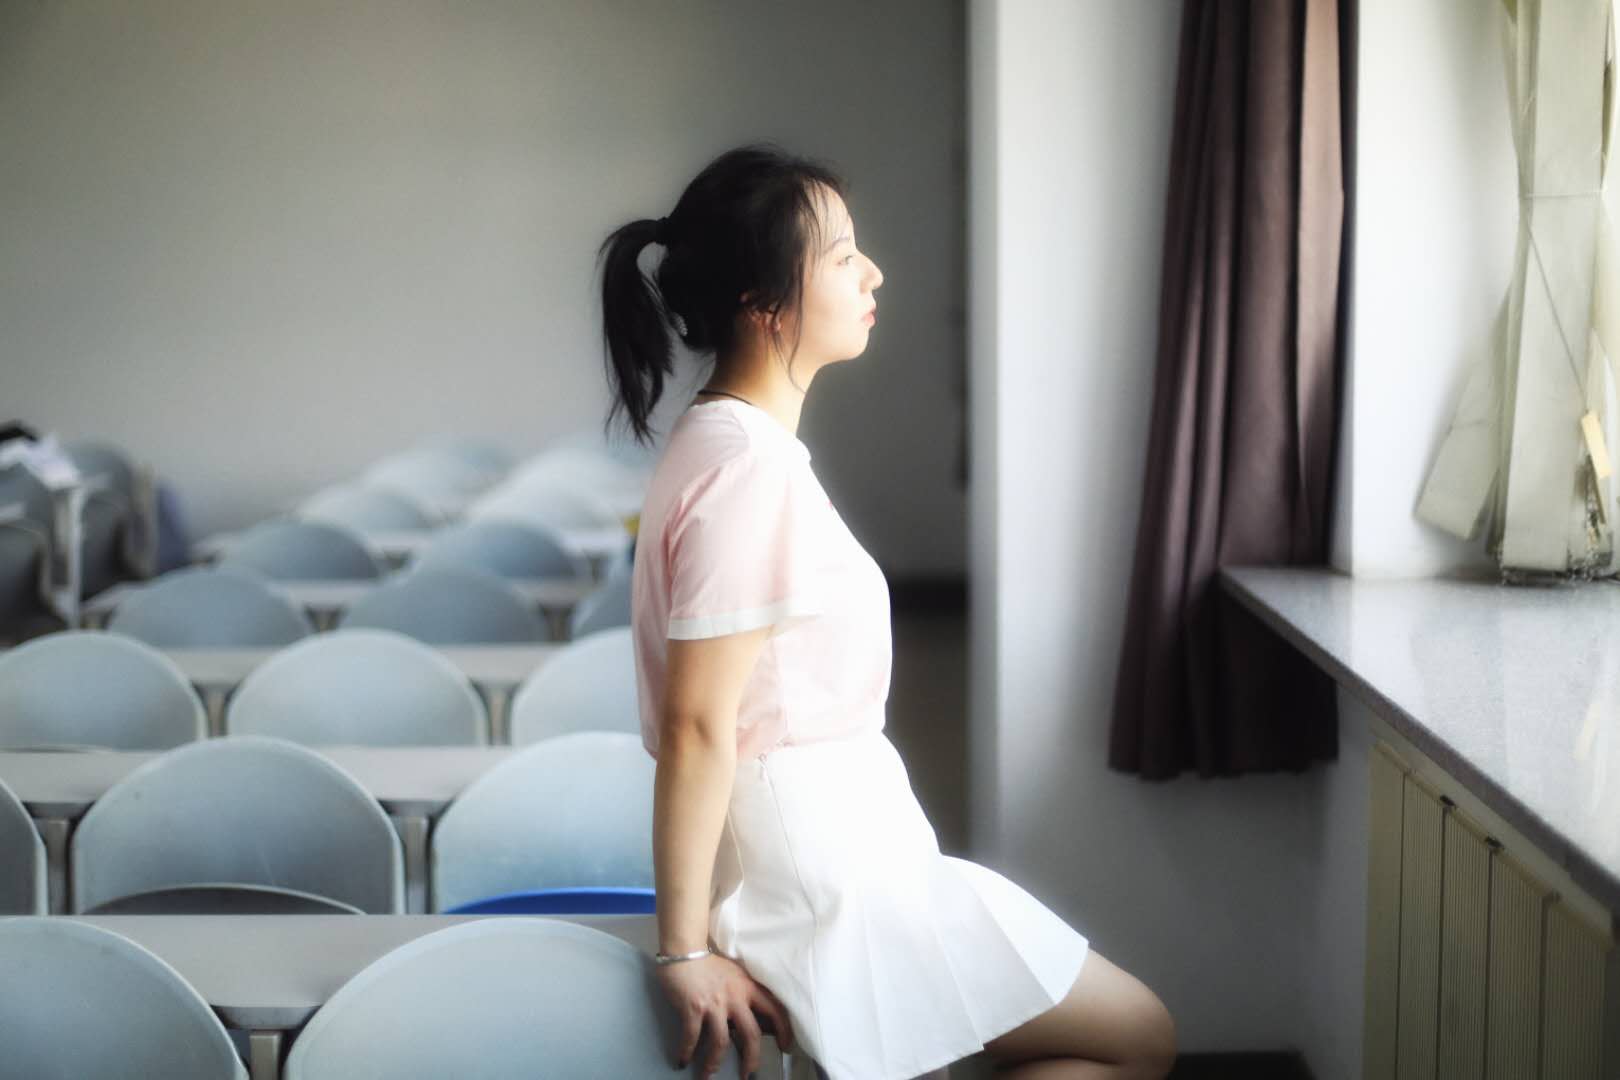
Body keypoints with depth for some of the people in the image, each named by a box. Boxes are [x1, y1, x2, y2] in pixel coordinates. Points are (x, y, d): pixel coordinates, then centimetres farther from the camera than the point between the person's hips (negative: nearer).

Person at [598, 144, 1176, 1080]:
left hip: (834, 852, 9)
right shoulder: (749, 468, -21)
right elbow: (697, 725, -23)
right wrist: (685, 949, -20)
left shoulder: (729, 442, 9)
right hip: (822, 884, -9)